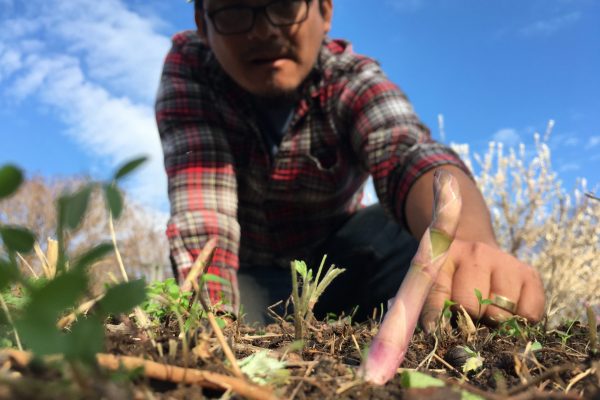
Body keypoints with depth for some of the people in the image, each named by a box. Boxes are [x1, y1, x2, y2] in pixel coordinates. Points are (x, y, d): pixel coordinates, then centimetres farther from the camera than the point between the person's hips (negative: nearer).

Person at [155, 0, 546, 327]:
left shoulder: (353, 79, -19)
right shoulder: (189, 67, -18)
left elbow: (412, 156, -40)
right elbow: (201, 195, -30)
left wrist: (468, 242, -62)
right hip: (246, 272, 0)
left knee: (429, 232, -27)